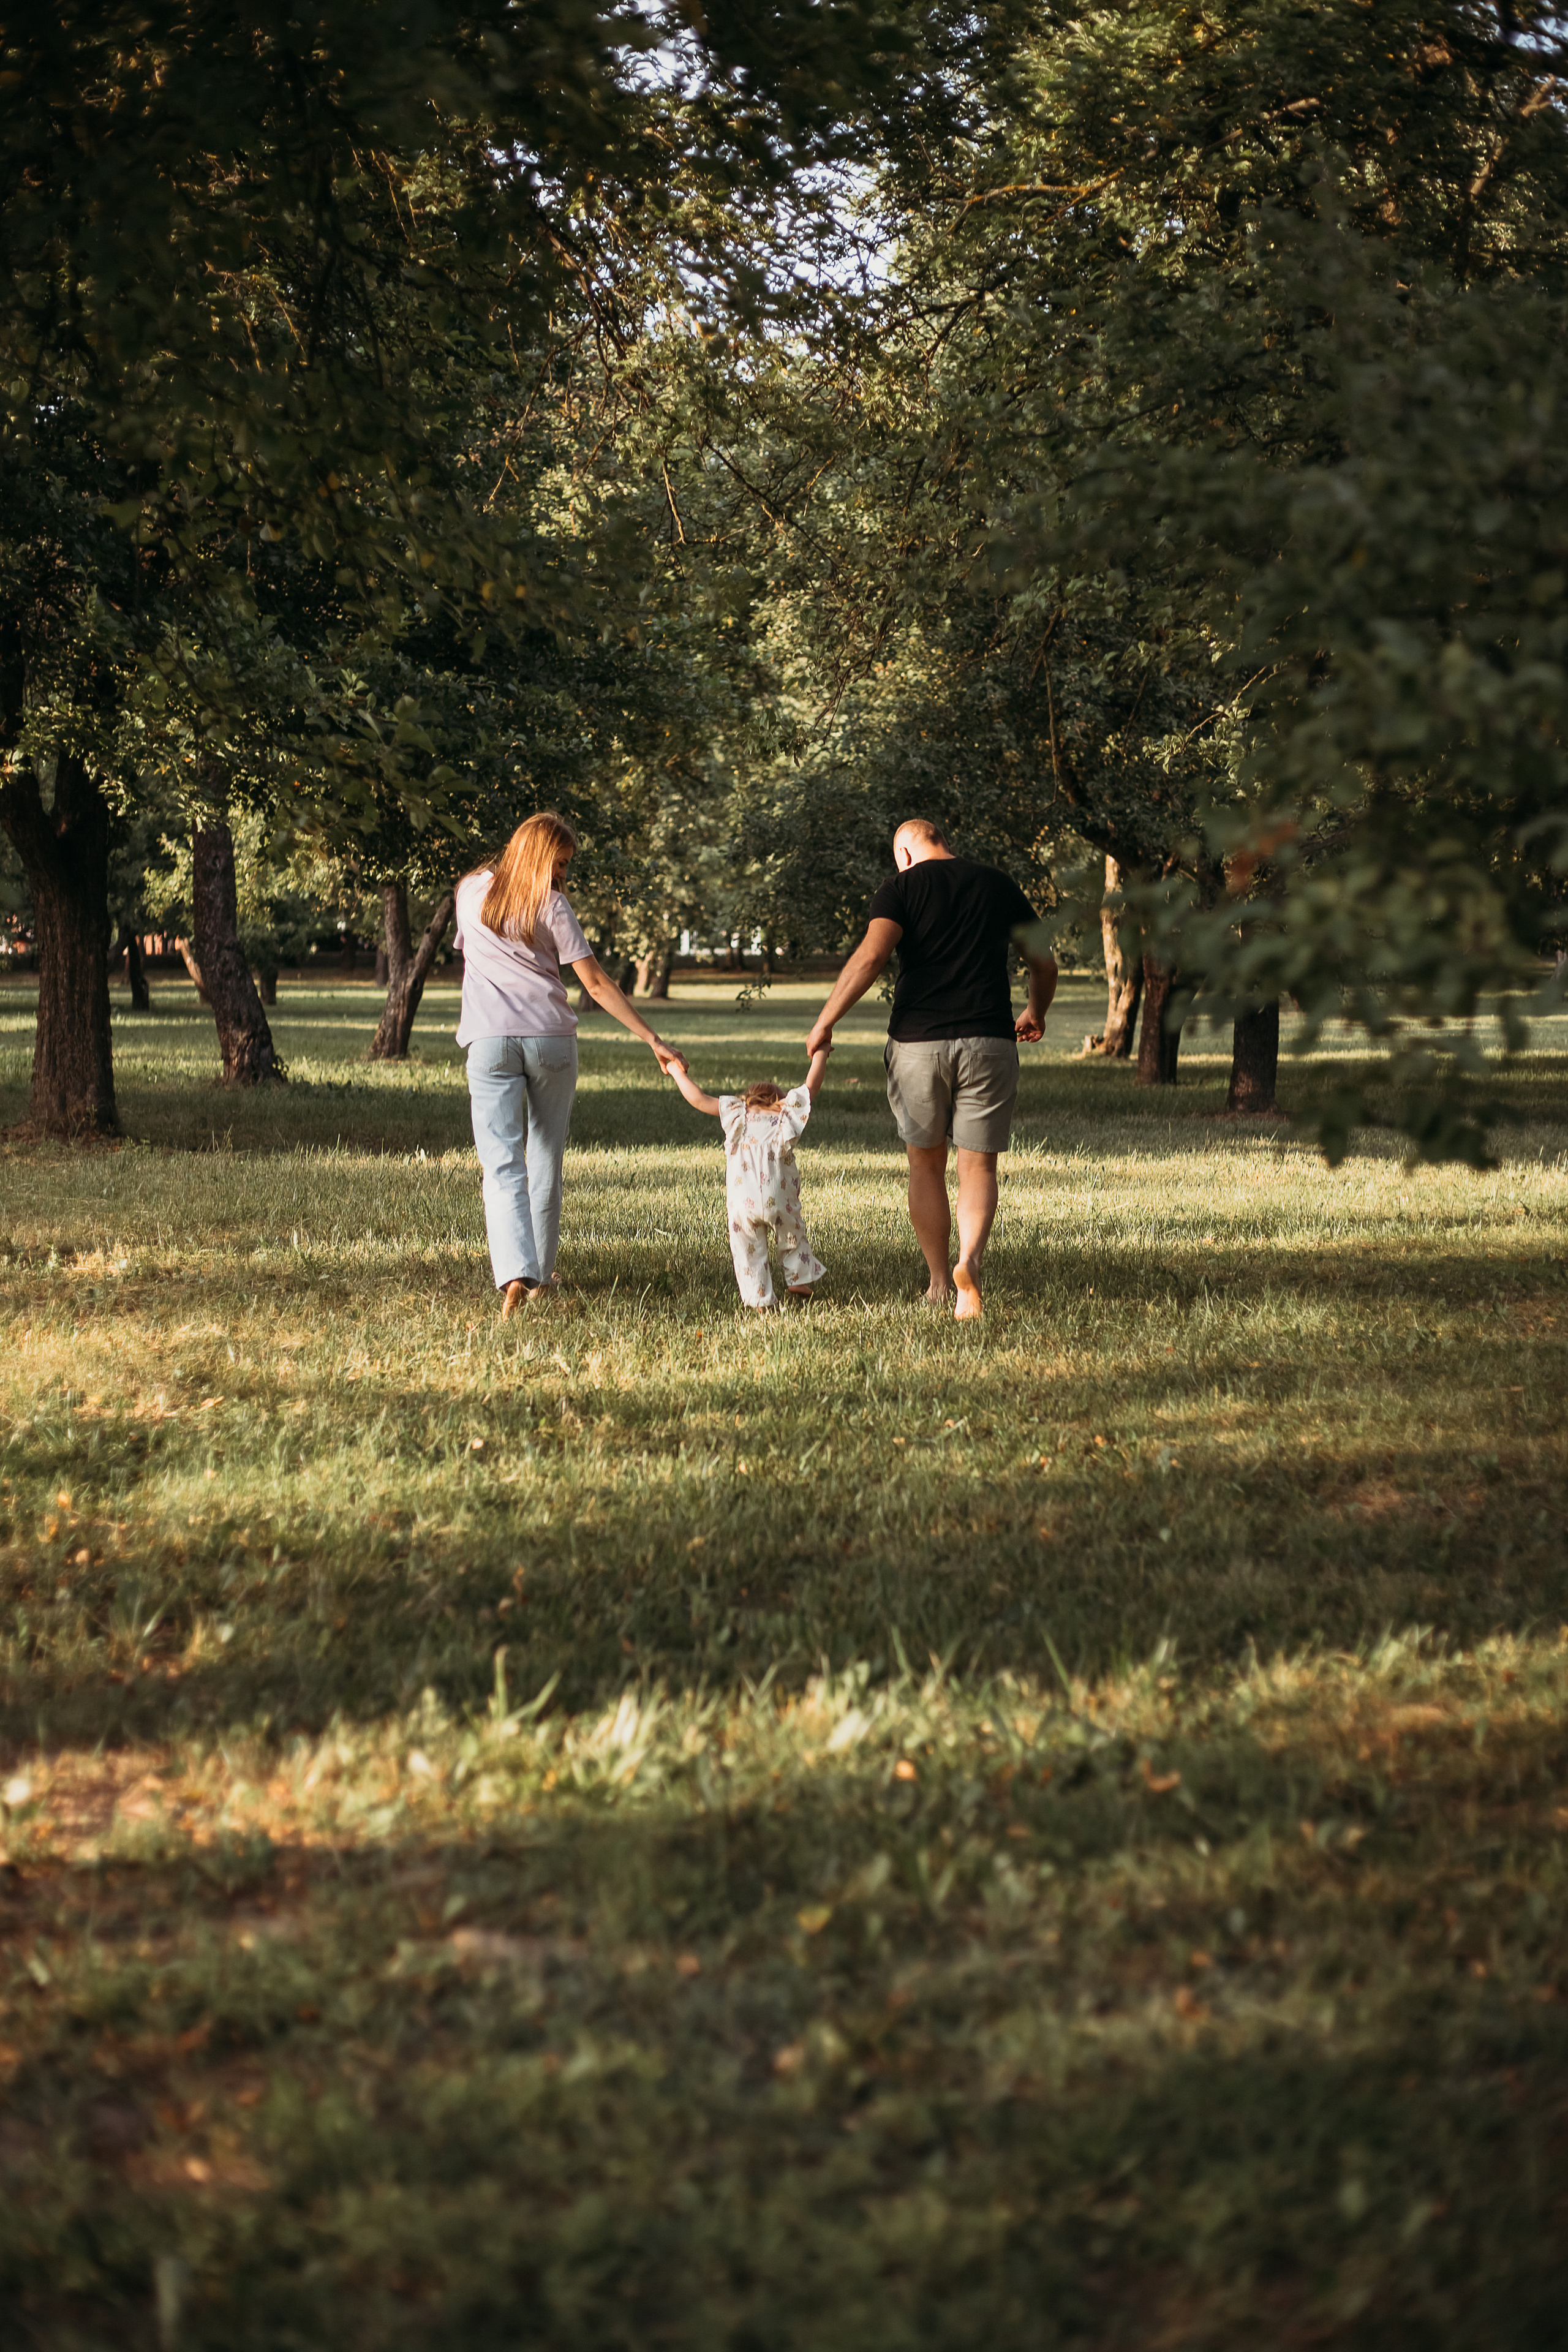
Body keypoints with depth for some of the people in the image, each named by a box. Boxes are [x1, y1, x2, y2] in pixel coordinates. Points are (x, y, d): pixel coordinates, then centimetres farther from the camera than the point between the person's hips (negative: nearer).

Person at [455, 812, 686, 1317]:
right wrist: (653, 1039, -3)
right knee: (546, 1160, 15)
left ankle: (513, 1275, -27)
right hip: (551, 1038, -1)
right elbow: (596, 985, -4)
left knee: (502, 1165, -8)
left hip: (490, 1041, 1)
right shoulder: (551, 906, -1)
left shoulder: (472, 891, 9)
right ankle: (541, 1272, 22)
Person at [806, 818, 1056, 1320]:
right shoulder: (999, 886, 12)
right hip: (987, 1043, 1)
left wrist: (825, 1022, -10)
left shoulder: (902, 888, 2)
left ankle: (938, 1283, 17)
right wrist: (1036, 1013, 38)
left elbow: (870, 955, -15)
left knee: (926, 1165, 14)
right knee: (978, 1167, 4)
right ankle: (970, 1259, -22)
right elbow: (1045, 964, 18)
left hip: (918, 1042, -1)